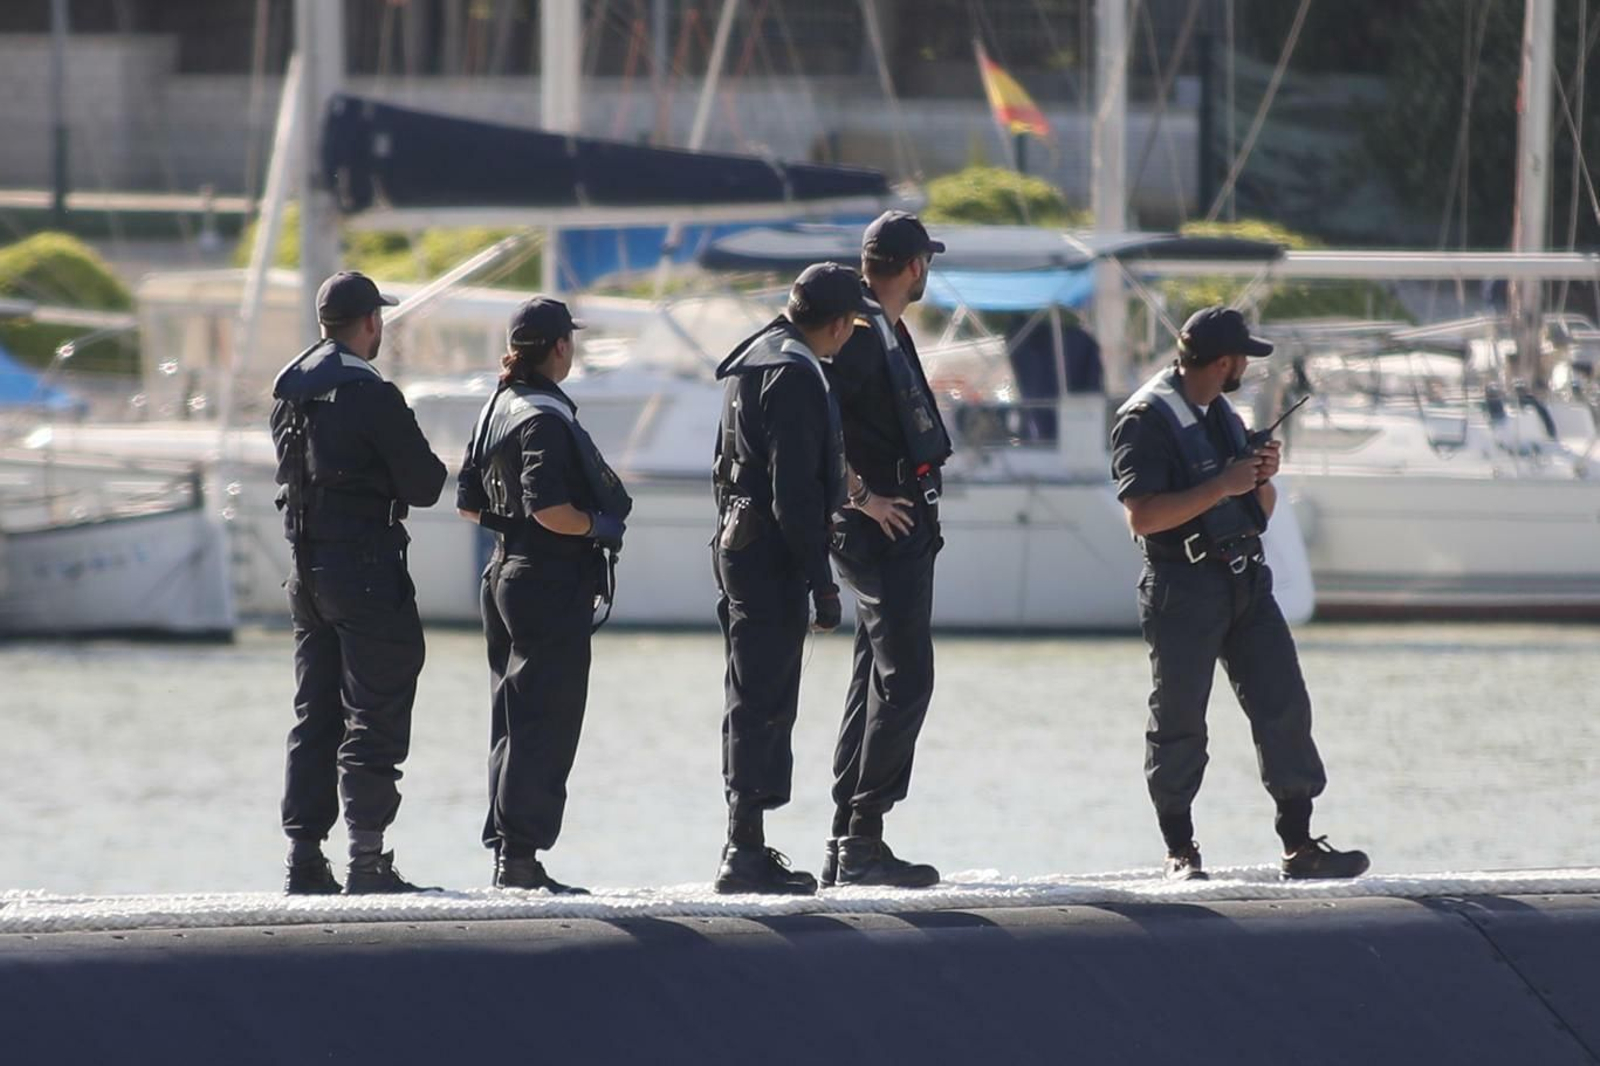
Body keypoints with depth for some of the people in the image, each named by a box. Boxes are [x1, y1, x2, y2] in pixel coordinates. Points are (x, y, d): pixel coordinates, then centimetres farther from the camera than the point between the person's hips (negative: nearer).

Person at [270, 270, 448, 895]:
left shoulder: (288, 390, 9)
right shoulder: (370, 396, -16)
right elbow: (423, 486, -13)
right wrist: (431, 470, 8)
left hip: (306, 567, 8)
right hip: (367, 567, -8)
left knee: (314, 717, 13)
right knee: (374, 718, -4)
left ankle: (304, 859, 12)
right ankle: (367, 861, -6)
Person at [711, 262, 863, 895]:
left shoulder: (752, 361, 17)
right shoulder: (795, 374, -15)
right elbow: (795, 492, -20)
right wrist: (820, 580, -18)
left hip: (737, 546, 10)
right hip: (772, 555, -10)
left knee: (753, 702, 14)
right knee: (764, 703, -9)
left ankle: (745, 847, 19)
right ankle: (746, 853, -10)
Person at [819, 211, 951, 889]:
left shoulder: (884, 332, 17)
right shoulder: (862, 333, -14)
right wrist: (861, 496, -19)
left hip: (897, 530, 10)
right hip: (883, 529, -10)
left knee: (879, 682, 12)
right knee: (905, 680, -12)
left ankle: (846, 846, 14)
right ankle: (862, 842, -13)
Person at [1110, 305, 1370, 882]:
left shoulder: (1221, 414, 18)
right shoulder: (1148, 419, -10)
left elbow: (1260, 510, 24)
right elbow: (1142, 516, -20)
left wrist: (1261, 478, 2)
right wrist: (1221, 487, -21)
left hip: (1245, 581, 7)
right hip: (1183, 589, -7)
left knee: (1284, 707, 0)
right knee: (1179, 723, -1)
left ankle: (1300, 845, 1)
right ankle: (1180, 852, 8)